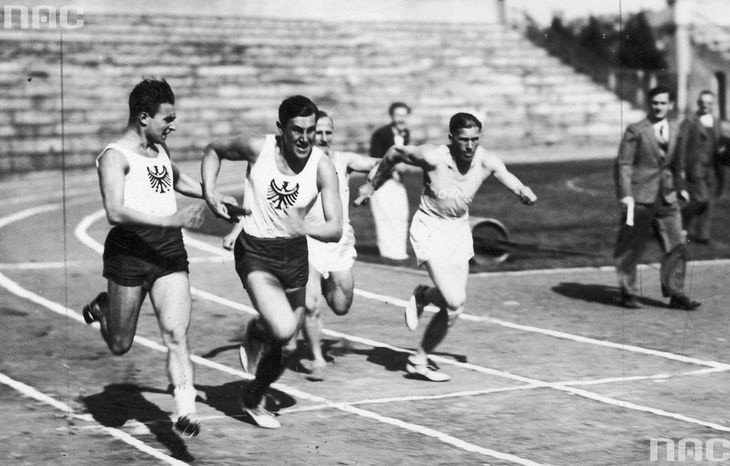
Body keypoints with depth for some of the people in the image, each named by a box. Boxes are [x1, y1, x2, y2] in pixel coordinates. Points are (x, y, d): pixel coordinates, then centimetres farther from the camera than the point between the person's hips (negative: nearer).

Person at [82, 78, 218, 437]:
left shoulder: (161, 148, 14)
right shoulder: (114, 157, -10)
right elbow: (116, 212, -24)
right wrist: (171, 220, -32)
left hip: (169, 250, 5)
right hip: (128, 251, -5)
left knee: (176, 333, -11)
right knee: (120, 345, 9)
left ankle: (186, 410, -12)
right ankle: (102, 308, 42)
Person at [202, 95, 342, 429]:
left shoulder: (322, 167, -14)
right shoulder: (257, 149, -14)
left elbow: (335, 229, -18)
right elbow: (214, 150, 6)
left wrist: (304, 228, -38)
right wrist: (210, 192, -8)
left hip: (294, 254, 3)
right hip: (255, 252, -3)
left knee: (278, 347, 14)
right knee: (284, 327, -26)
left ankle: (254, 399, 44)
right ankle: (256, 331, 10)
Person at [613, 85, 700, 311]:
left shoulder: (674, 130, 11)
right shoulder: (635, 131, -6)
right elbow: (623, 163, -9)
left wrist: (680, 187, 19)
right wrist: (625, 194, -15)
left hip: (667, 199, 5)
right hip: (640, 198, -5)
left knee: (677, 246, 0)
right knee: (630, 249, 3)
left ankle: (676, 294, 7)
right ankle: (628, 294, 15)